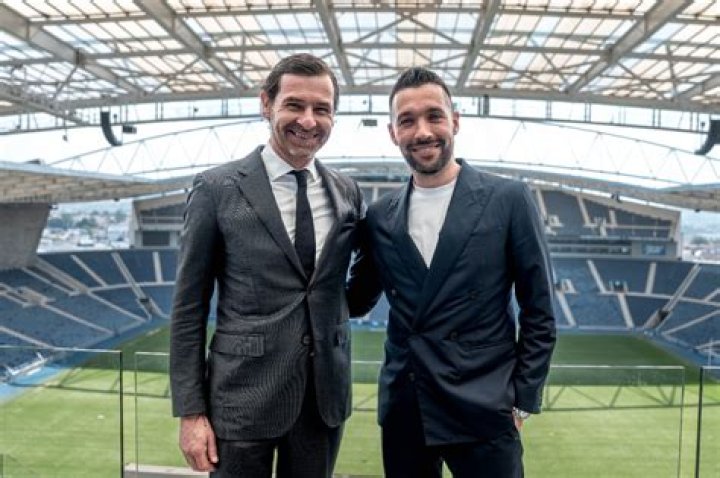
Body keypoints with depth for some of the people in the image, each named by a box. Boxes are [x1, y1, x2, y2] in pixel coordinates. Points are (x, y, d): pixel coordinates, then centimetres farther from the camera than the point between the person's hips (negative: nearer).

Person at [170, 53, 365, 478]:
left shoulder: (348, 193, 2)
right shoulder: (218, 189, -8)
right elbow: (189, 307, -5)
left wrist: (339, 310, 4)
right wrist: (191, 411, -7)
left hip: (326, 394, 4)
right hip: (244, 397, -3)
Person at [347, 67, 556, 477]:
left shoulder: (509, 199, -6)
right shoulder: (381, 215, 3)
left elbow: (539, 312, -2)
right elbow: (358, 300, 12)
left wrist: (522, 401, -3)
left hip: (482, 412, -3)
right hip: (402, 410, 3)